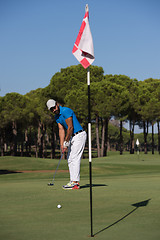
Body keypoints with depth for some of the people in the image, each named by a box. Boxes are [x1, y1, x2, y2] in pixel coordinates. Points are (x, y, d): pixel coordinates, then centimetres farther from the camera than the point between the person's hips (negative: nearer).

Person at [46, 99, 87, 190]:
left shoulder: (66, 111, -19)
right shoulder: (57, 117, 9)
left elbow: (70, 127, -20)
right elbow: (61, 130, 5)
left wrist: (66, 142, -14)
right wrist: (62, 144, -6)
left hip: (79, 135, -10)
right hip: (72, 137, 10)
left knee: (75, 159, -13)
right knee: (70, 159, 8)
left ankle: (75, 182, -14)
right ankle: (74, 181, 10)